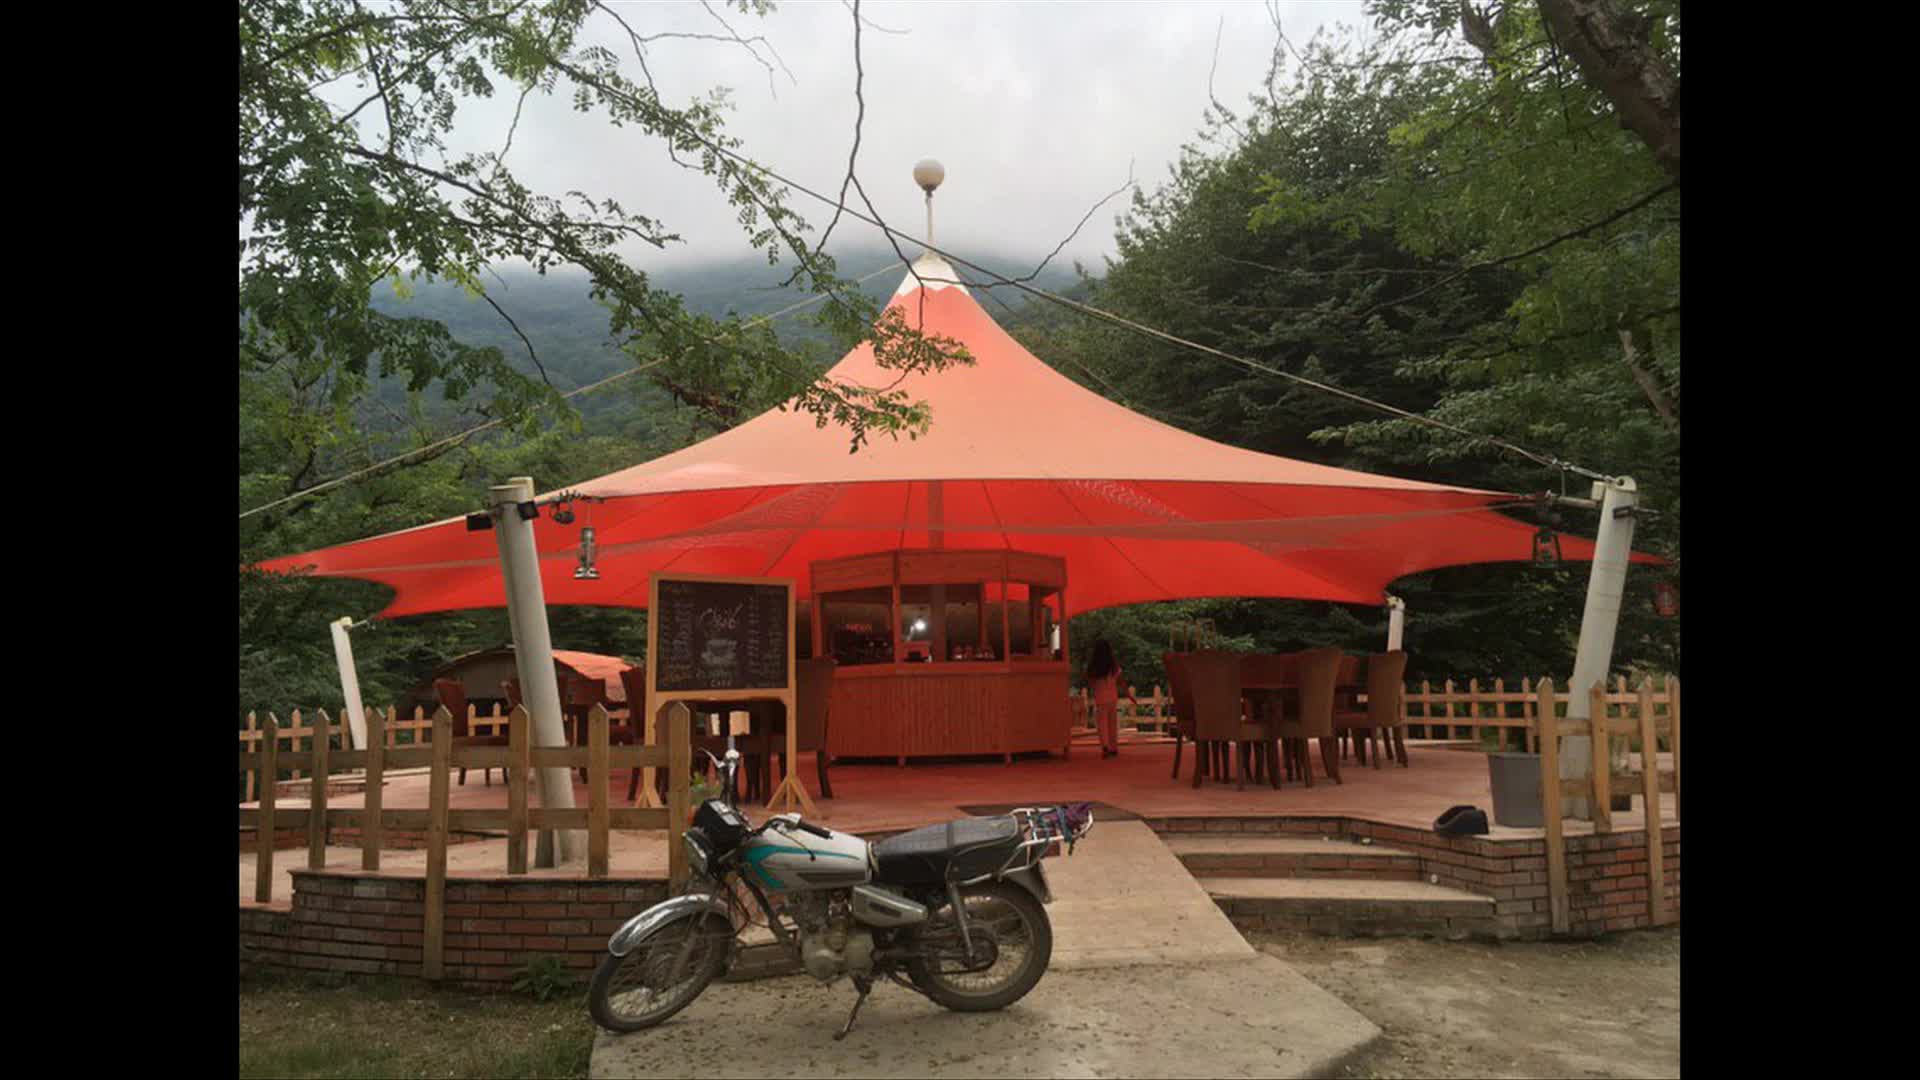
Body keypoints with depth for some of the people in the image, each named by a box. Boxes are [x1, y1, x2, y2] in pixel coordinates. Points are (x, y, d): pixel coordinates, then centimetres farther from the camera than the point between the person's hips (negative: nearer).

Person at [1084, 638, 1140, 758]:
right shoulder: (1114, 665, -5)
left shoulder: (1092, 667, -7)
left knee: (1102, 723, 3)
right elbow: (1122, 683, -3)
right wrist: (1131, 697, 4)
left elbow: (1090, 684, -3)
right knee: (1113, 724, 15)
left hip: (1099, 698, -1)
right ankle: (1113, 747, 20)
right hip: (1113, 698, 1)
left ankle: (1105, 746, -18)